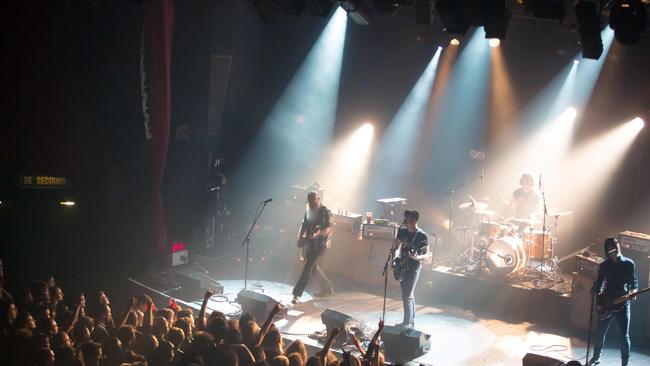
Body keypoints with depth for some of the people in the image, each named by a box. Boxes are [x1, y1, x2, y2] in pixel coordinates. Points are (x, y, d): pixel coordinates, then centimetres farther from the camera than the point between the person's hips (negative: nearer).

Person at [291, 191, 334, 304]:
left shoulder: (325, 211, -13)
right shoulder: (308, 209, 8)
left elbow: (328, 228, -22)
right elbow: (304, 224, 14)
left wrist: (317, 233, -40)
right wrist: (300, 237, -3)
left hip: (320, 243, -8)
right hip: (310, 243, 8)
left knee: (308, 268, -11)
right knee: (313, 266, 18)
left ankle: (297, 295, -10)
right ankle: (327, 288, 36)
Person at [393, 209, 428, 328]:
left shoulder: (422, 236, -14)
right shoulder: (402, 231, 2)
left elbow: (426, 254, -9)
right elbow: (398, 245, 12)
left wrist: (417, 257, -28)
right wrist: (396, 257, -6)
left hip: (413, 268, -6)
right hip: (402, 266, 6)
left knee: (407, 296, -8)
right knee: (409, 294, 15)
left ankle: (408, 323, -1)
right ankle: (411, 321, 25)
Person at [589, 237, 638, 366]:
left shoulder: (629, 263, -4)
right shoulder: (604, 265, 0)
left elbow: (634, 282, 3)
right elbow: (599, 283, 8)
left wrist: (633, 291, -17)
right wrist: (598, 294, -10)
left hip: (623, 304, -2)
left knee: (624, 336, -2)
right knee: (601, 332, 12)